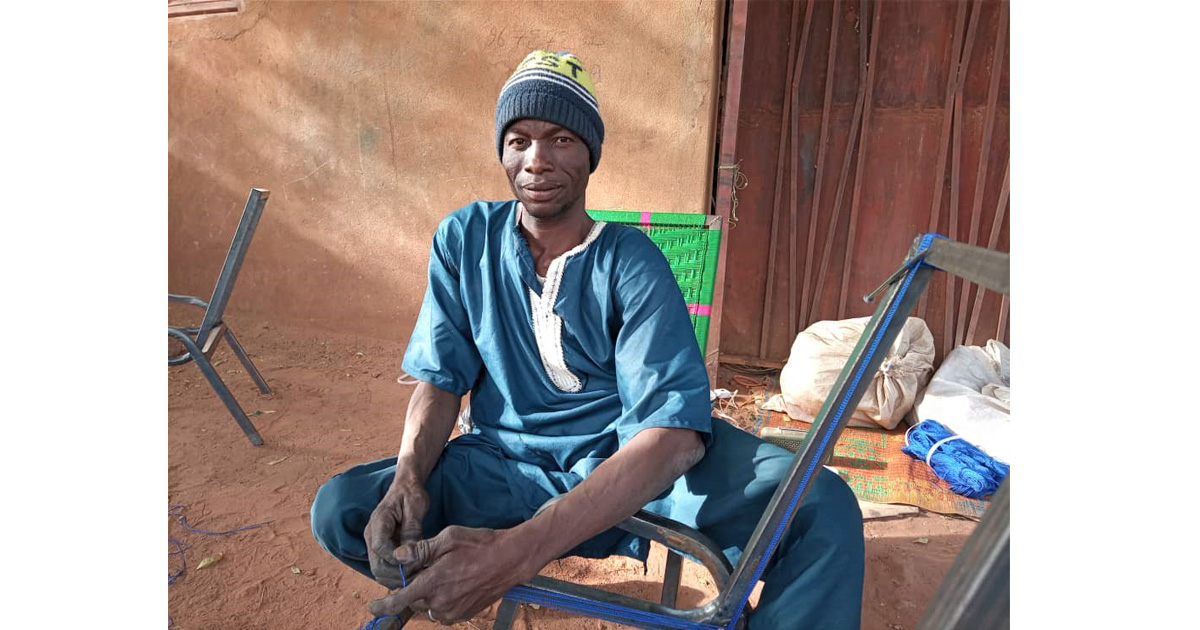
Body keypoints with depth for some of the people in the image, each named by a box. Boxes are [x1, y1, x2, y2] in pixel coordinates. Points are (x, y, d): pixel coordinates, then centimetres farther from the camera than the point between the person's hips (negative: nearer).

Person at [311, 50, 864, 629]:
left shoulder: (632, 263, -11)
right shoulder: (464, 238, 0)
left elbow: (674, 431, -23)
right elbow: (440, 376, 2)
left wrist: (519, 549, -36)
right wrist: (408, 478, -22)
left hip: (634, 466, -3)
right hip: (507, 464, 4)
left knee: (822, 508, -26)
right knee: (338, 510, -18)